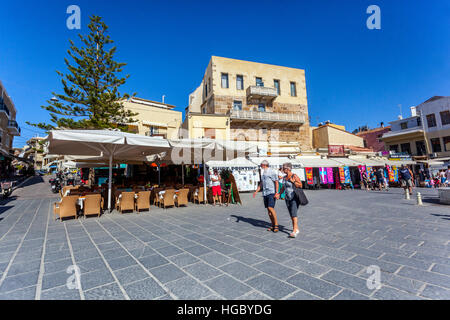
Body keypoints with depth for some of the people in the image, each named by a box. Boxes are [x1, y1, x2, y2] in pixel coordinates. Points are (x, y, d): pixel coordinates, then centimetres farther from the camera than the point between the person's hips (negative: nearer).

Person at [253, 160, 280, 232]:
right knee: (268, 210, 7)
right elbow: (261, 184, 23)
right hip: (265, 193, 8)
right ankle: (273, 225, 16)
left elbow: (276, 182, -10)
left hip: (272, 193, -8)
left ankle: (276, 224, -3)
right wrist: (256, 191, 16)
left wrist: (277, 192, -17)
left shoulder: (272, 172, -6)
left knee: (270, 208, -17)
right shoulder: (263, 173, 17)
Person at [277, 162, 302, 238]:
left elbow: (300, 185, -10)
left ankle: (294, 231, -14)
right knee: (291, 214, 11)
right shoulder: (284, 177, 10)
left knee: (294, 214, -14)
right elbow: (283, 187, 19)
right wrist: (279, 194, 10)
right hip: (287, 198, 7)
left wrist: (292, 181, -20)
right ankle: (296, 229, 24)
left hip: (295, 198, -7)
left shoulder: (294, 176, -10)